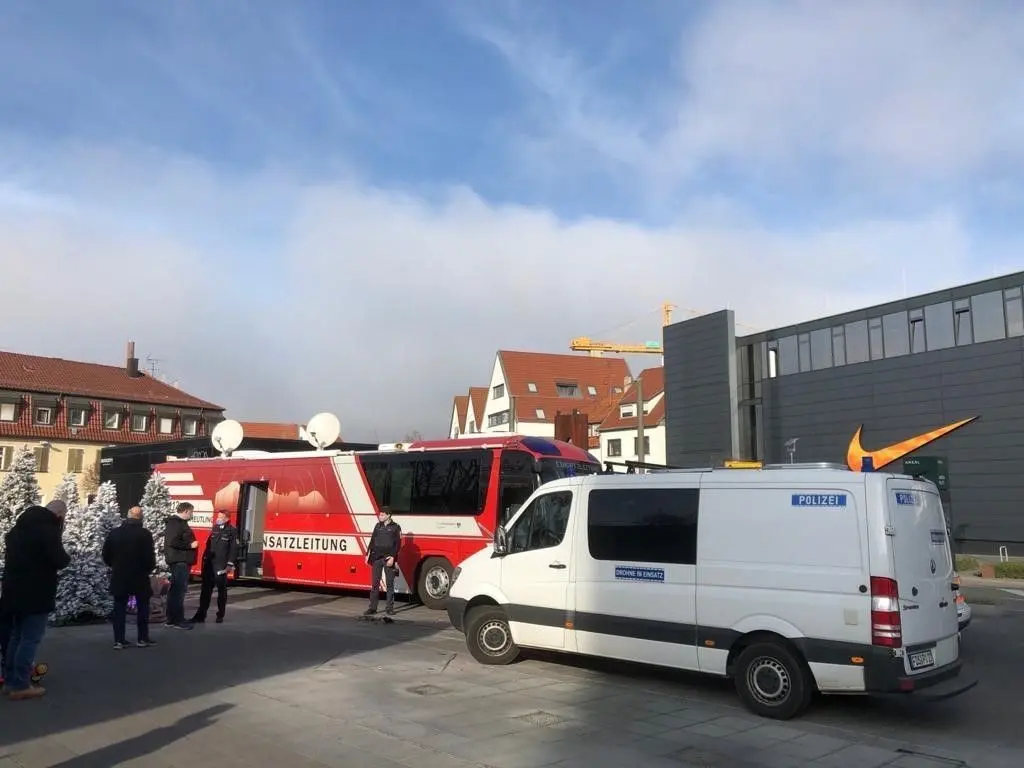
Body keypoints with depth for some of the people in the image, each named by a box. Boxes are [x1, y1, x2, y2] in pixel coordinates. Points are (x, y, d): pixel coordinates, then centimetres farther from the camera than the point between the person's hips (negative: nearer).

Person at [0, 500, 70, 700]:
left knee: (16, 636, 18)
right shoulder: (49, 529, -16)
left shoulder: (22, 525, 12)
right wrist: (67, 557, 1)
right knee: (31, 638, -4)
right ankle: (20, 685, -2)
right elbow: (59, 560, -20)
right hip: (35, 593, -9)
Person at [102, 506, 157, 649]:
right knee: (142, 607, 9)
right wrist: (150, 568, 6)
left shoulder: (114, 533, 2)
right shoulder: (145, 534, -12)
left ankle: (119, 640, 7)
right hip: (140, 576, -3)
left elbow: (106, 555, 6)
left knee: (119, 608, 8)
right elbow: (149, 557, -14)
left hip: (119, 576, 3)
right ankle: (142, 638, 11)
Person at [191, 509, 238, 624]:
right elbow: (208, 545, 18)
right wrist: (204, 559, 13)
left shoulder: (232, 531, -5)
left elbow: (234, 549, -10)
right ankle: (201, 615, 8)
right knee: (205, 590, 5)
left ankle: (220, 616, 14)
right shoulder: (214, 529, 13)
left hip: (221, 566, -5)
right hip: (209, 564, 5)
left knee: (222, 591, 5)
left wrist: (230, 564, -15)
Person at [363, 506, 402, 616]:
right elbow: (372, 540, 13)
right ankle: (372, 608, 8)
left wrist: (393, 557, -15)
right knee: (375, 583, 4)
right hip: (377, 558, 4)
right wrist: (368, 554, 5)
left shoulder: (395, 527, -2)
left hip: (388, 559, -4)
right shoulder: (378, 526, 11)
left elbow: (397, 544, -7)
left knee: (390, 583, 2)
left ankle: (390, 608, 8)